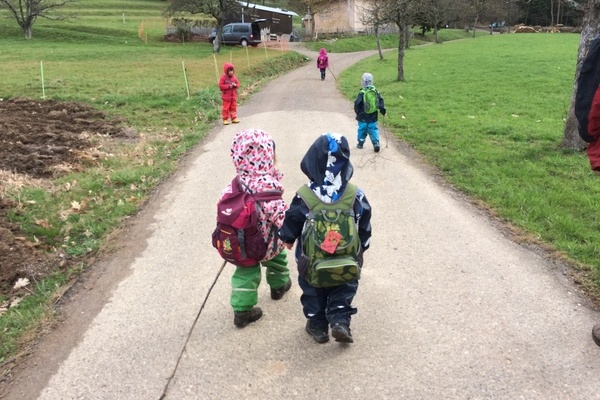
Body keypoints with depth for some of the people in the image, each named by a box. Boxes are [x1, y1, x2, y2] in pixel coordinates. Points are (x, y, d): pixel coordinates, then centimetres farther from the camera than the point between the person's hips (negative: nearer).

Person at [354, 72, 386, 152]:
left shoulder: (362, 93, -15)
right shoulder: (375, 91, -2)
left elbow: (357, 104, -12)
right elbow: (380, 101, -1)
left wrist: (357, 112, 4)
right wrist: (383, 111, 7)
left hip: (363, 117, -3)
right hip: (373, 117, 3)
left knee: (362, 129, 12)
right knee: (373, 129, 7)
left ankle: (360, 143, 24)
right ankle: (376, 143, -6)